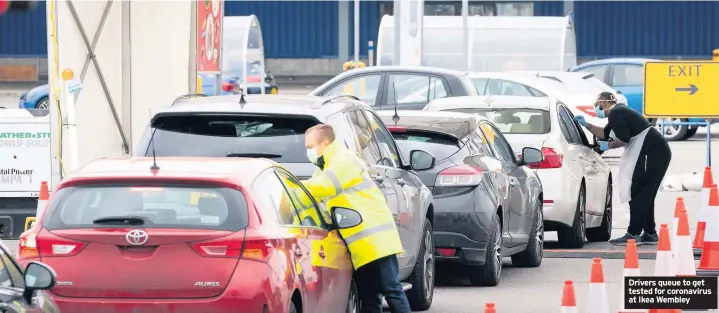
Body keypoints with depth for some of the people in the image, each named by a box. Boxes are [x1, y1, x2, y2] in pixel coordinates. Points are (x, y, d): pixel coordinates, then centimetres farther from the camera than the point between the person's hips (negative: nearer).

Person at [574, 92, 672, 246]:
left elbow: (624, 139, -18)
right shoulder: (619, 112, 24)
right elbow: (605, 133, 36)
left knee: (638, 194, -10)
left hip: (652, 152, -10)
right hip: (658, 152, 10)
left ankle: (633, 234, -12)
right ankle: (650, 234, 18)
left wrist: (609, 146, -1)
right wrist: (586, 125, 34)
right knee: (644, 195, 15)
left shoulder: (615, 113, -8)